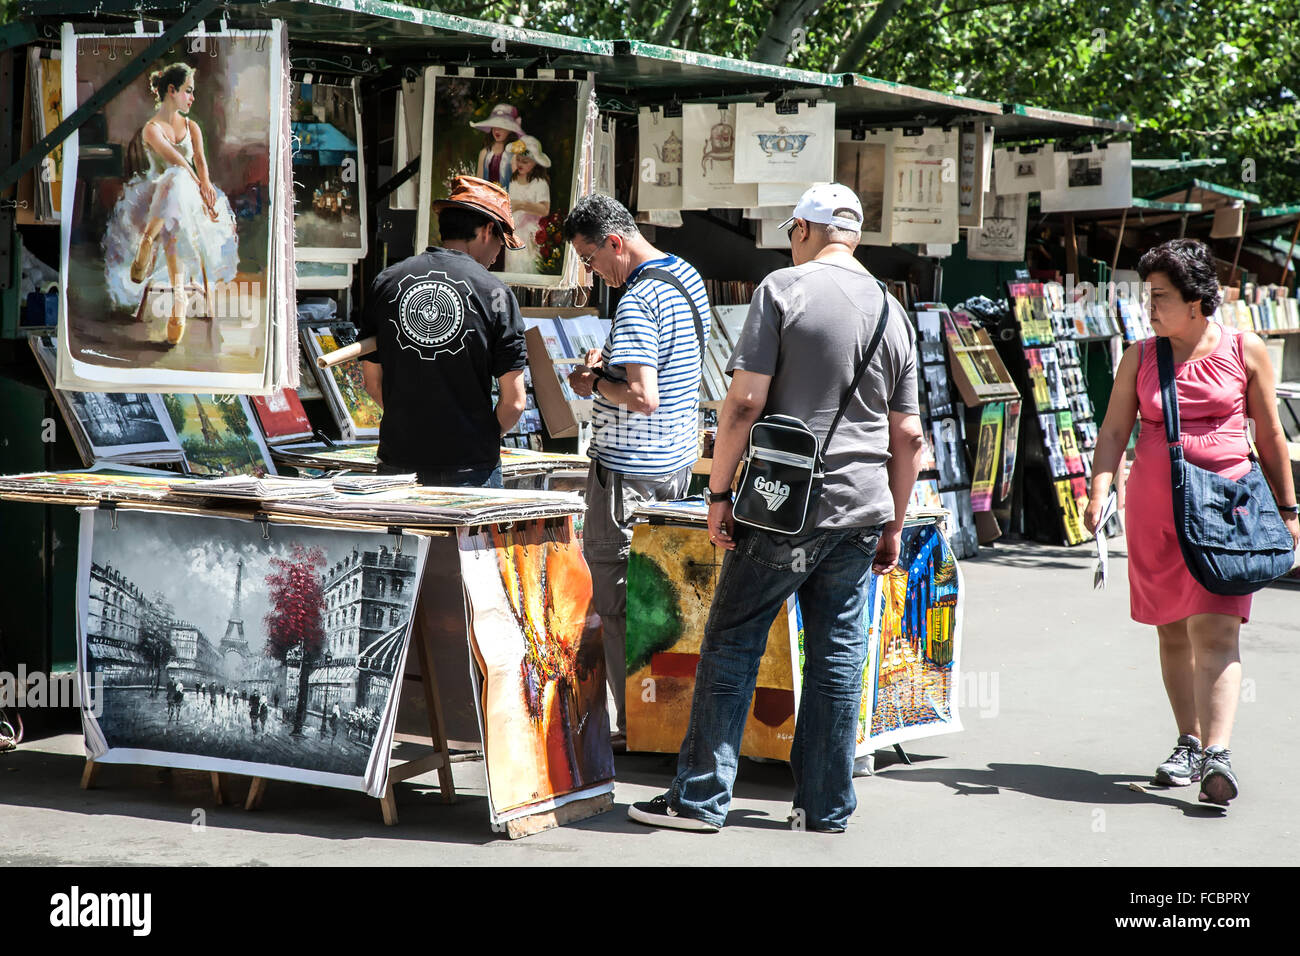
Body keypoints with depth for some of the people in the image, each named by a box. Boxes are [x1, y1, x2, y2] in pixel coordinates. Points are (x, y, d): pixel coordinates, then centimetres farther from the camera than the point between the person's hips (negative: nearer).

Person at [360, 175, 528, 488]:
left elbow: (373, 383, 10)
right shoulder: (493, 291, -5)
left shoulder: (386, 281, 5)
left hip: (398, 462, 4)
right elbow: (513, 401, -5)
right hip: (471, 466, -3)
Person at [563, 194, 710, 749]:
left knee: (614, 597, -2)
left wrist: (594, 384, -12)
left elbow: (642, 398, -29)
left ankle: (634, 726, 1)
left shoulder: (638, 301, -22)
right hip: (677, 459, 10)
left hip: (629, 470, -10)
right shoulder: (687, 277, 9)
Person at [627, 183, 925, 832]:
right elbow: (909, 437, 12)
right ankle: (826, 806, 14)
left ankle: (701, 797, 5)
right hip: (861, 510, 5)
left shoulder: (784, 288, -4)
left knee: (731, 644, 3)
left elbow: (745, 401, -12)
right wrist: (893, 527, 19)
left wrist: (720, 492, -5)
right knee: (837, 653, 10)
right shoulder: (892, 311, 11)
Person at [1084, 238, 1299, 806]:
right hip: (1153, 508, 3)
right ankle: (1189, 743, 19)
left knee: (1215, 629, -14)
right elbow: (1114, 430, 4)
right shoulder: (1140, 358, 8)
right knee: (1172, 631, 8)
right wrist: (1099, 492, -12)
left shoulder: (1245, 350, 3)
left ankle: (1217, 754, -21)